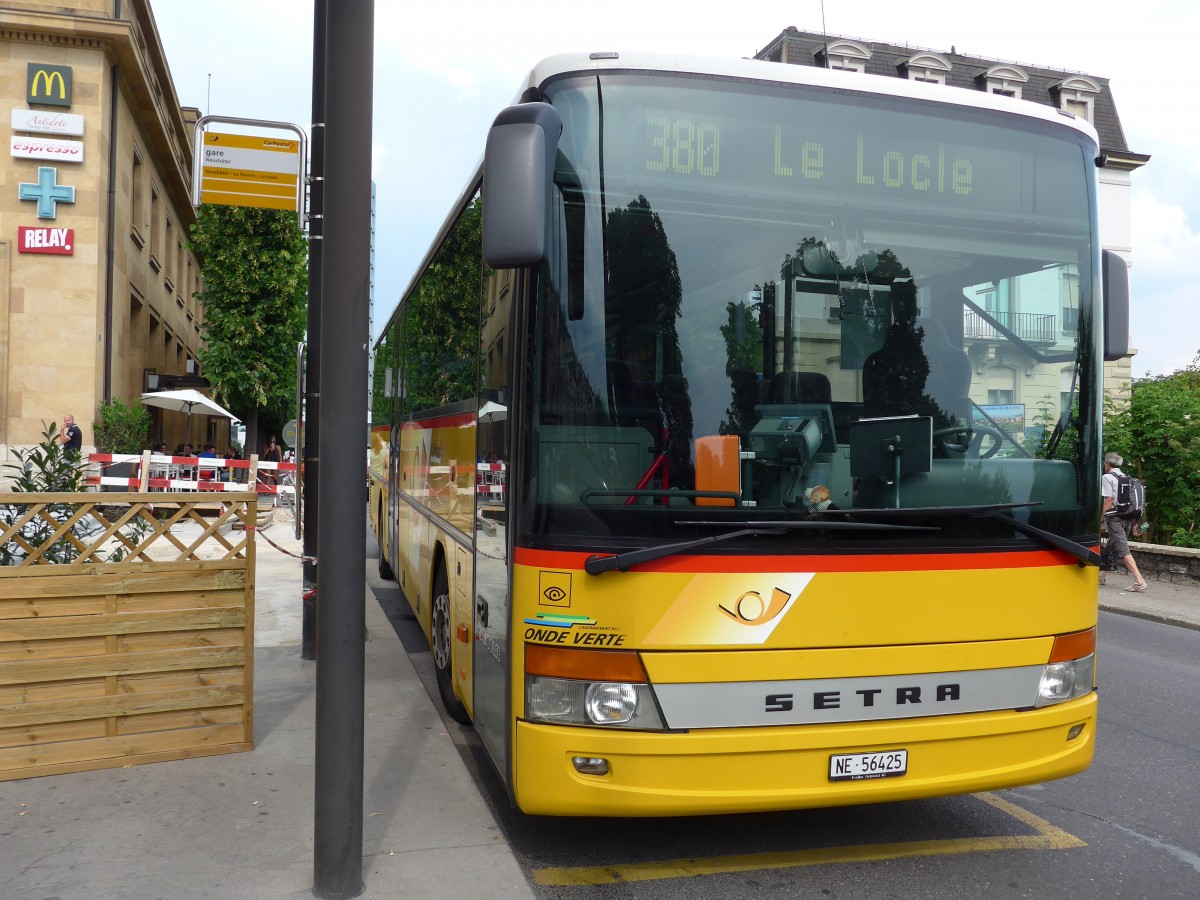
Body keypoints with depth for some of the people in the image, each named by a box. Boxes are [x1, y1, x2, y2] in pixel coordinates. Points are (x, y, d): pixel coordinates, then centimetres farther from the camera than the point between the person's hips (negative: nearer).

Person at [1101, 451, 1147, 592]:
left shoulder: (1107, 477, -4)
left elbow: (1109, 501, -12)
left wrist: (1101, 519, -7)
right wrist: (1135, 523, 15)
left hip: (1115, 517, -8)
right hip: (1128, 517, 8)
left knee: (1122, 549, -12)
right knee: (1112, 547, 19)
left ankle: (1139, 580, -23)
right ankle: (1102, 576, 30)